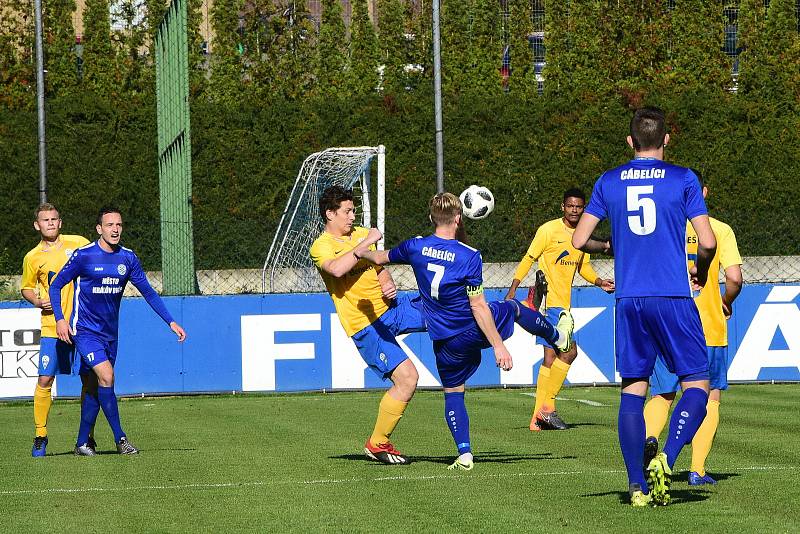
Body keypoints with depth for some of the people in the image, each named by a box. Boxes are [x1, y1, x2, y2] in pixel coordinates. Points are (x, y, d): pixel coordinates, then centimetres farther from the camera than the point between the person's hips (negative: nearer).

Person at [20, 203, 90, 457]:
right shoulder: (33, 258, 4)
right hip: (52, 327, 0)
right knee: (45, 380, -7)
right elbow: (26, 288, 18)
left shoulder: (79, 244, 3)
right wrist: (38, 301, -2)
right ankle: (40, 435, 4)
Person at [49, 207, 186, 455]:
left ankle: (82, 443, 17)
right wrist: (60, 319, -14)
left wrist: (171, 322, 2)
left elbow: (148, 292, 8)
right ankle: (120, 438, -16)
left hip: (110, 333, 5)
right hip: (85, 330, -5)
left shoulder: (128, 258, 1)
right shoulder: (83, 256, -12)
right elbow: (56, 285, -3)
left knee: (94, 387, 9)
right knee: (106, 376, -20)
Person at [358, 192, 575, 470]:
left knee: (453, 392, 17)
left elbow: (380, 258, 11)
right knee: (513, 307, 28)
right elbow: (478, 307, -20)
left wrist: (362, 252, 34)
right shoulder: (469, 256, -20)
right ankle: (558, 336, 54)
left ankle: (464, 453, 5)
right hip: (476, 330, -2)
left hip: (446, 342, 2)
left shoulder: (415, 247, -9)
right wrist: (498, 345, -16)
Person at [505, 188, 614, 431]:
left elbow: (583, 266, 24)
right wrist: (511, 292, -10)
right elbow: (528, 259, -6)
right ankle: (547, 407, -10)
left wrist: (600, 282, 5)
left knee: (551, 359, 9)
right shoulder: (549, 230, -9)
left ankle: (539, 418, 13)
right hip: (548, 300, -8)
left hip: (564, 305, 8)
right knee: (569, 351, -16)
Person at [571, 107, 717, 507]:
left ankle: (638, 485, 3)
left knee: (632, 390, 8)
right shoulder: (683, 179, -1)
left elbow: (579, 240, 6)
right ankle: (665, 459, -18)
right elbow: (707, 242, -5)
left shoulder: (608, 182, 7)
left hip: (629, 300, 3)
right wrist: (701, 271, 16)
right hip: (673, 298, -3)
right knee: (696, 384, 4)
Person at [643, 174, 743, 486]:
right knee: (710, 397, 12)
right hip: (709, 328, -1)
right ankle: (698, 469, 4)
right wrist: (726, 304, 9)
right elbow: (734, 278, -11)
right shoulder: (720, 230, -3)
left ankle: (648, 436, -16)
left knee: (662, 396, 15)